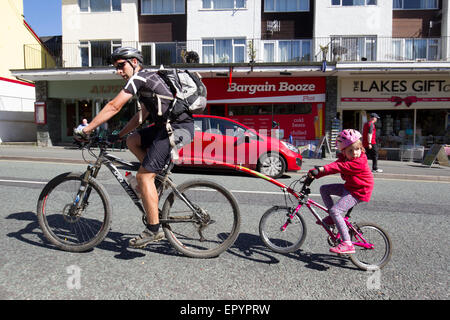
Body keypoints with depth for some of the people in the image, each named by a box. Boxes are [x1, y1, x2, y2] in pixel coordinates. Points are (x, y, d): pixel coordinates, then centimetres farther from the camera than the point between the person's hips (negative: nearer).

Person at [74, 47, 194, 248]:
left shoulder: (139, 77, -4)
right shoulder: (148, 78, 25)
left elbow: (114, 106, -9)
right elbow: (143, 115, 28)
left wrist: (87, 129, -4)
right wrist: (119, 135, 26)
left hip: (178, 127, -10)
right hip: (169, 125, 10)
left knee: (143, 176, -8)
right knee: (132, 141, 18)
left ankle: (154, 230, -1)